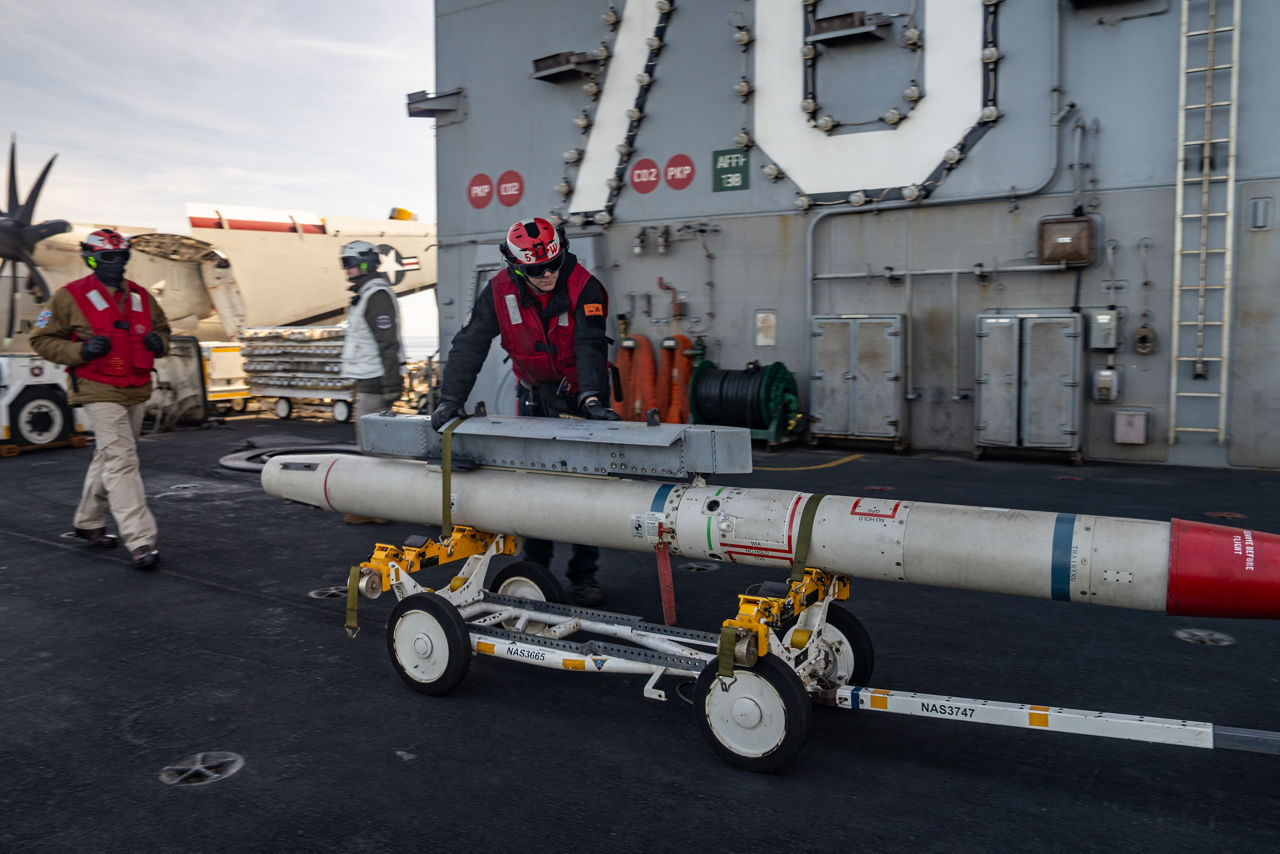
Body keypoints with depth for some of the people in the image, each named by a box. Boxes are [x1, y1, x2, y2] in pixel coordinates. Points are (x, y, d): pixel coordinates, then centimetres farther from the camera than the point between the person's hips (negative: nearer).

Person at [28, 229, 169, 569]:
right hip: (100, 393, -7)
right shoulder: (71, 297, -5)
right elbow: (41, 339, -1)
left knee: (108, 459, 19)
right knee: (122, 462, -13)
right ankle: (140, 541, -15)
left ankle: (88, 522, 37)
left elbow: (162, 327, 25)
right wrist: (80, 351, -18)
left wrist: (159, 341, 1)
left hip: (136, 393, 7)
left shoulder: (140, 296, 11)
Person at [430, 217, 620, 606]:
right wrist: (450, 399, -24)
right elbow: (469, 345, -13)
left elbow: (590, 346, -29)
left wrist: (591, 399, -44)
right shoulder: (500, 291, -13)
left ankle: (583, 574, 11)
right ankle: (535, 567, 17)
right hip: (535, 395, 2)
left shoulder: (584, 287, -21)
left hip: (581, 394, -2)